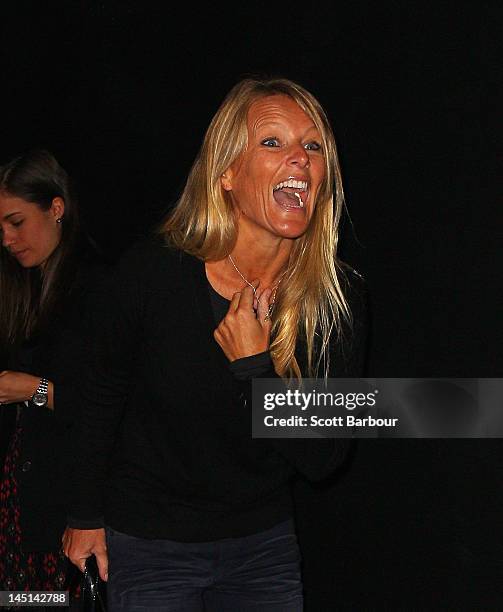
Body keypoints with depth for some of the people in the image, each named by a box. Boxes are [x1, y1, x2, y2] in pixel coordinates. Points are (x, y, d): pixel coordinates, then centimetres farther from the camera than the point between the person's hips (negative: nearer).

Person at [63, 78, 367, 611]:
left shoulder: (338, 297, -14)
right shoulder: (152, 272, -19)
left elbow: (322, 461, -14)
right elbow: (103, 396, -4)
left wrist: (254, 368, -26)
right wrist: (86, 516, 4)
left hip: (264, 546, 3)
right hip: (147, 544, -2)